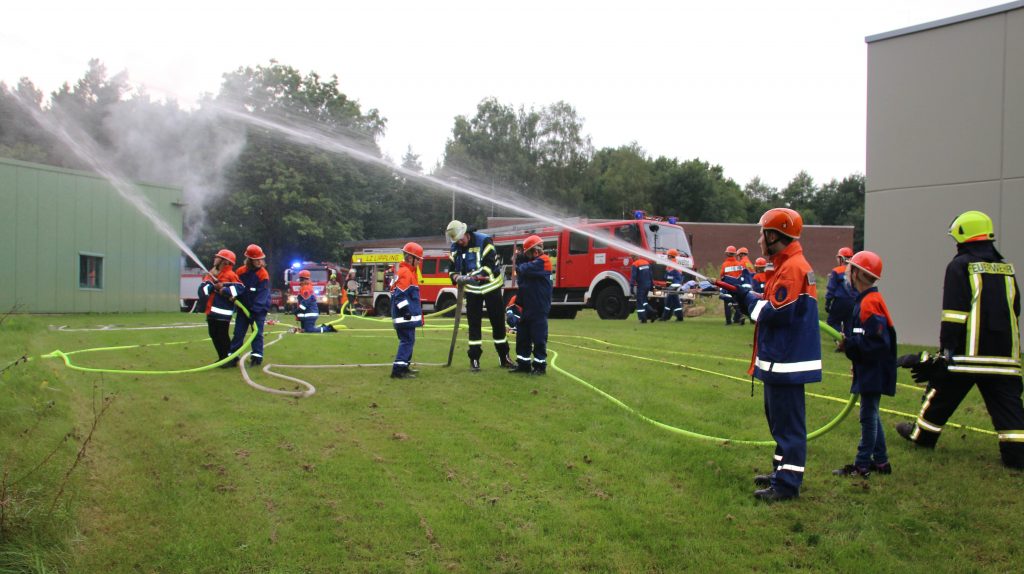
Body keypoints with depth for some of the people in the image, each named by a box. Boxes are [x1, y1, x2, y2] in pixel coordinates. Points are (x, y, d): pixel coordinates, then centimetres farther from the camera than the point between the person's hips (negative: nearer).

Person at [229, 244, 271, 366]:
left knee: (257, 332, -3)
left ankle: (257, 356, 2)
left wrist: (254, 310, -23)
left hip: (259, 309, -3)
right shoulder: (240, 272, -5)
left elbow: (262, 295, -19)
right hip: (243, 307, 3)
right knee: (238, 332, 5)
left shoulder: (263, 275, -14)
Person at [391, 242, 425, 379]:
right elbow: (399, 295, -22)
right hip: (405, 316, -11)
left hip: (409, 316, 11)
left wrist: (417, 311, 28)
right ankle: (398, 369, -14)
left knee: (408, 340, 17)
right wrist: (406, 311, -23)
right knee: (407, 341, -11)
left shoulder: (409, 272, 18)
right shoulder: (405, 273, -15)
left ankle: (404, 366, 27)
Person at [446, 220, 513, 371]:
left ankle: (504, 358, 16)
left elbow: (490, 265, -25)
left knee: (498, 323, 5)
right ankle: (474, 359, 8)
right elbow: (452, 269, 1)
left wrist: (474, 276, -37)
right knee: (474, 324, 2)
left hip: (490, 286, -3)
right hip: (472, 289, 3)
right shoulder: (455, 248, -2)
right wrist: (457, 277, -22)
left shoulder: (484, 241, -18)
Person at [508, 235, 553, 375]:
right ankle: (523, 364, 19)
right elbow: (521, 274, 19)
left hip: (539, 308, -9)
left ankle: (540, 365, 5)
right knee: (522, 336, 11)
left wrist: (518, 265, -6)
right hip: (527, 306, 9)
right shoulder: (532, 262, 19)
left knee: (538, 338, -3)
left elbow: (525, 270, -24)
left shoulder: (543, 261, -12)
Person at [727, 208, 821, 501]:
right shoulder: (786, 266, 16)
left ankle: (787, 483, 1)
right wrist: (742, 292, 5)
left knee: (788, 422, -4)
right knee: (779, 419, 19)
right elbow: (770, 307, 15)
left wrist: (748, 298, -9)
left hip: (786, 363, -11)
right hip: (780, 359, 11)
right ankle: (781, 471, 30)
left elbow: (776, 313, -23)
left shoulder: (792, 268, -17)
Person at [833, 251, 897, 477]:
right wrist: (848, 342, 5)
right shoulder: (864, 300, 12)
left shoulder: (869, 303, -20)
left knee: (868, 416, -2)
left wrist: (849, 344, -18)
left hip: (874, 371, -10)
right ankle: (880, 461, 27)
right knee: (870, 415, 17)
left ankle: (862, 465, 6)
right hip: (868, 371, 10)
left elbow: (877, 342, -26)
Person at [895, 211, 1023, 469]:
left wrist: (947, 349, -12)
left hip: (968, 351, -4)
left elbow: (955, 313, -13)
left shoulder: (960, 266, -6)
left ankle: (922, 434, 24)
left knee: (942, 392, 11)